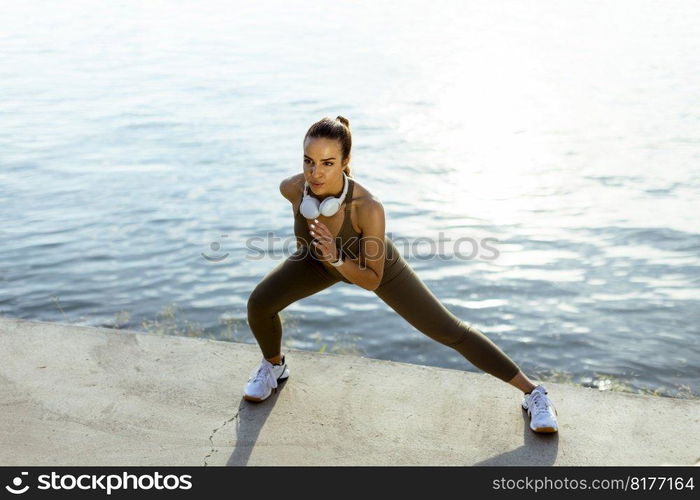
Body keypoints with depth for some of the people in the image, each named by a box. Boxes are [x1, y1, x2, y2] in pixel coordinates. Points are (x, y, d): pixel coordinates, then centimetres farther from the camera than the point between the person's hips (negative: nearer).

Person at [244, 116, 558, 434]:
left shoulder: (368, 207, -44)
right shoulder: (292, 187, -33)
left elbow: (372, 281, -32)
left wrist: (335, 259, -49)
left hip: (376, 266, -3)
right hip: (323, 256, 4)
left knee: (448, 331, -1)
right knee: (259, 304, -10)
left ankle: (532, 392, 14)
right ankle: (274, 366, 23)